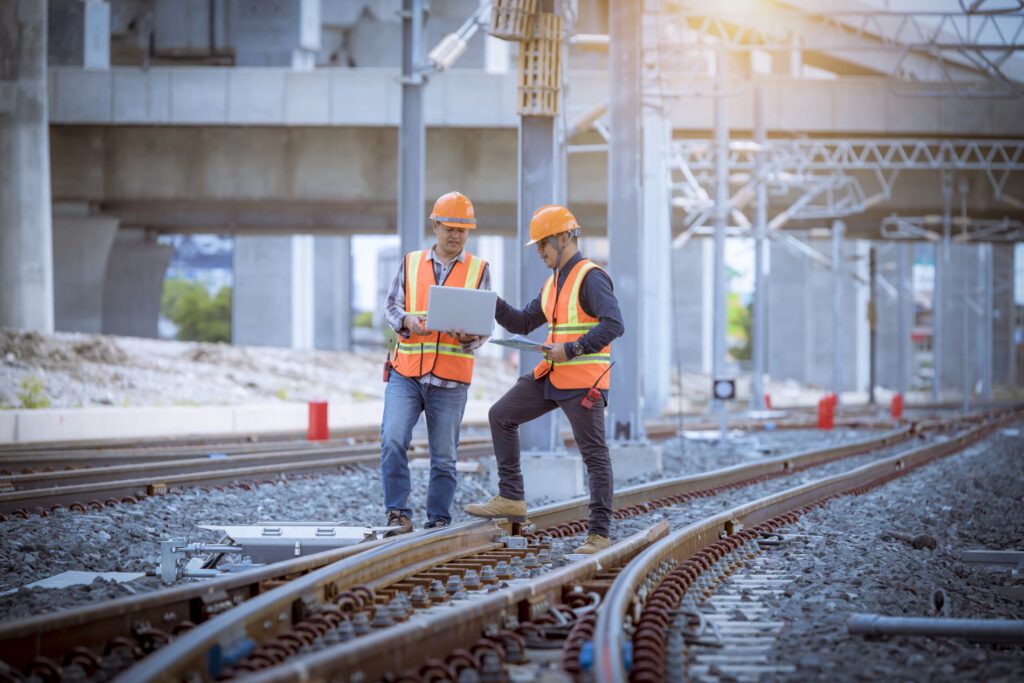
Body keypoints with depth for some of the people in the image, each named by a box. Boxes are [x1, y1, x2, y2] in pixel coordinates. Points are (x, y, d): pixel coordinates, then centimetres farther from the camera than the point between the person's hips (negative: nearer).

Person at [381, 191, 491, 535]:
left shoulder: (479, 270, 7)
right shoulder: (411, 263, 10)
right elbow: (391, 305, 9)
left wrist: (468, 337, -19)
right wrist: (406, 320, -14)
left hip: (450, 379, 0)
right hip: (405, 373, 0)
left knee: (444, 456, 4)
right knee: (393, 441, -15)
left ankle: (438, 521, 13)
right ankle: (399, 515, -10)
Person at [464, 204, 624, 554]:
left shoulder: (590, 278, -13)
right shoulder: (553, 282, 16)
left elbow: (613, 325, -23)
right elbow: (523, 323, 20)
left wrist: (572, 349, -26)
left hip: (583, 381, -9)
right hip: (552, 376, 9)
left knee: (594, 455, -3)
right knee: (501, 415, 9)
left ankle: (599, 533, 0)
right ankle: (511, 499, 10)